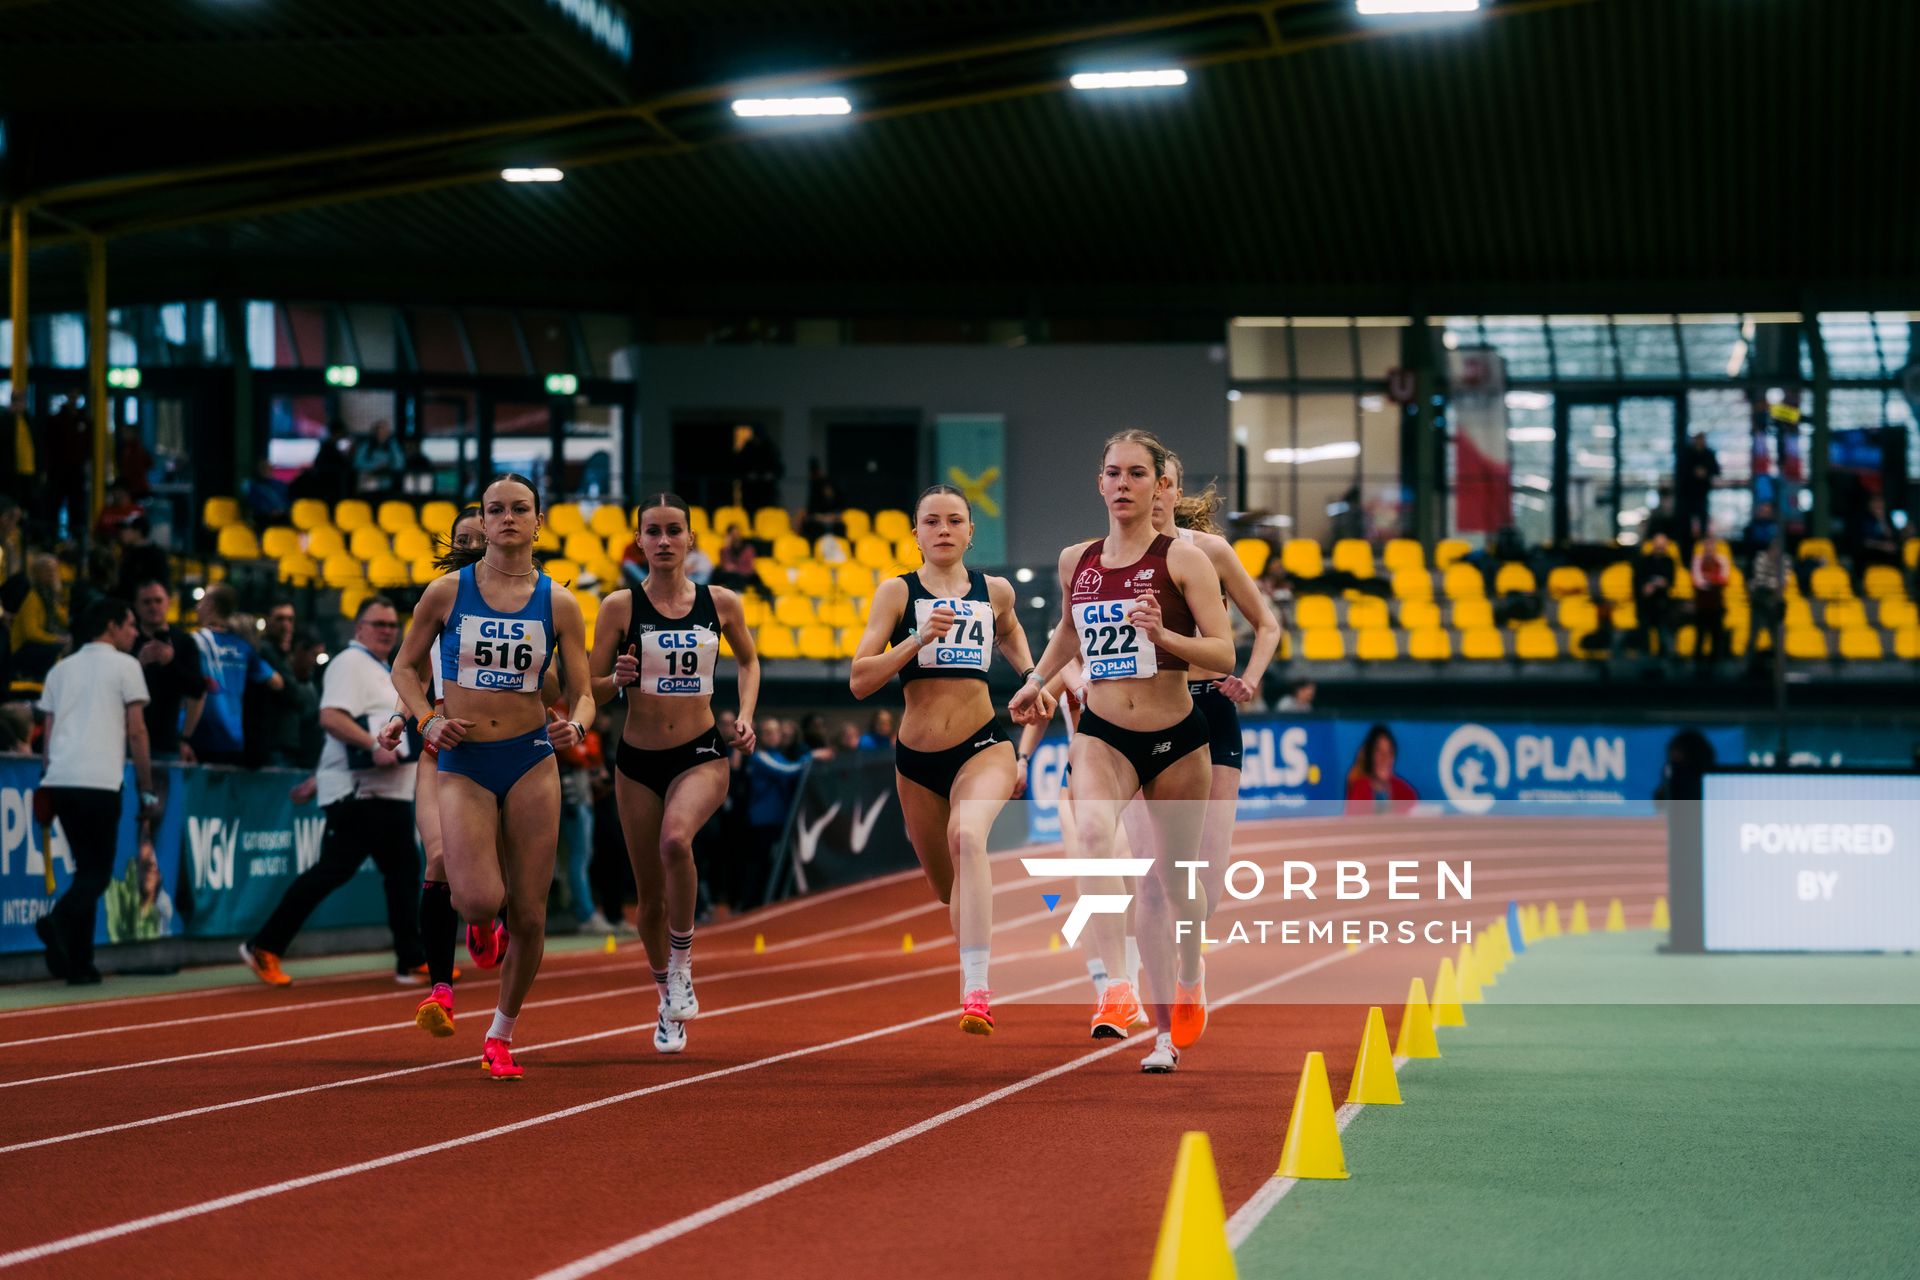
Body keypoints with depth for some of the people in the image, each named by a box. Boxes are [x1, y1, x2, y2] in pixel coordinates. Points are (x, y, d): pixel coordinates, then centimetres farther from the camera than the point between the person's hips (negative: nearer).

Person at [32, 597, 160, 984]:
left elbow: (48, 732, 18)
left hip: (59, 780, 6)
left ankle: (79, 963, 8)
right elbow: (136, 732, 0)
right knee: (98, 871, -1)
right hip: (100, 780, -6)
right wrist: (147, 791, 4)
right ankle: (60, 920, -29)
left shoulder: (61, 669, 20)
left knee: (86, 867, 14)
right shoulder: (124, 665, 4)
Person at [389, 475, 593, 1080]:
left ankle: (501, 1035, 21)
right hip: (463, 764, -1)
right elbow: (404, 667, 10)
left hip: (531, 760, 1)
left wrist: (574, 725, -17)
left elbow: (581, 693, 5)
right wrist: (428, 720, -7)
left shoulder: (558, 603, 1)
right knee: (481, 899, -20)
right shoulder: (446, 592, 0)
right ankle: (480, 923, 20)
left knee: (529, 914, 1)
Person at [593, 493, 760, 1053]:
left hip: (702, 755, -1)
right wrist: (617, 678, -20)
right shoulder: (620, 607, -4)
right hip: (637, 761, 1)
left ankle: (682, 964, -13)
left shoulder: (721, 603, -1)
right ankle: (668, 1005, 30)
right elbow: (591, 689, 1)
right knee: (651, 894, 7)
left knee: (676, 839, -33)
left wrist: (746, 716, 3)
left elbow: (748, 660, 18)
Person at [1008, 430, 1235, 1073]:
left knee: (1171, 880, 12)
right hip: (1101, 734, 2)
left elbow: (1224, 654, -12)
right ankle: (1118, 987, -36)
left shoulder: (1183, 558, -8)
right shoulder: (1075, 560, 5)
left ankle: (1190, 977, 45)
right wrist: (1038, 679, 16)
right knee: (1094, 831, -31)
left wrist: (1164, 634, -26)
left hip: (1175, 737, -2)